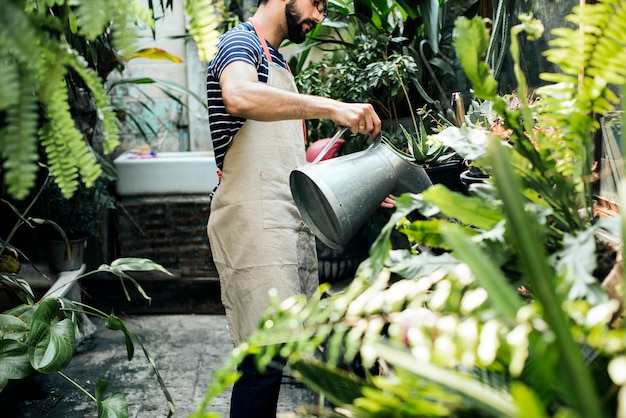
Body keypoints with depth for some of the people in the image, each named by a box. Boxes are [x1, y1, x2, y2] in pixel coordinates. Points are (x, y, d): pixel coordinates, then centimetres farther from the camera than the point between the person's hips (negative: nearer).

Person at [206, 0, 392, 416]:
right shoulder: (242, 41, -3)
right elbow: (239, 97, -29)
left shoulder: (277, 61, 26)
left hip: (292, 220, 9)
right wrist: (330, 107, -31)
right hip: (254, 221, -9)